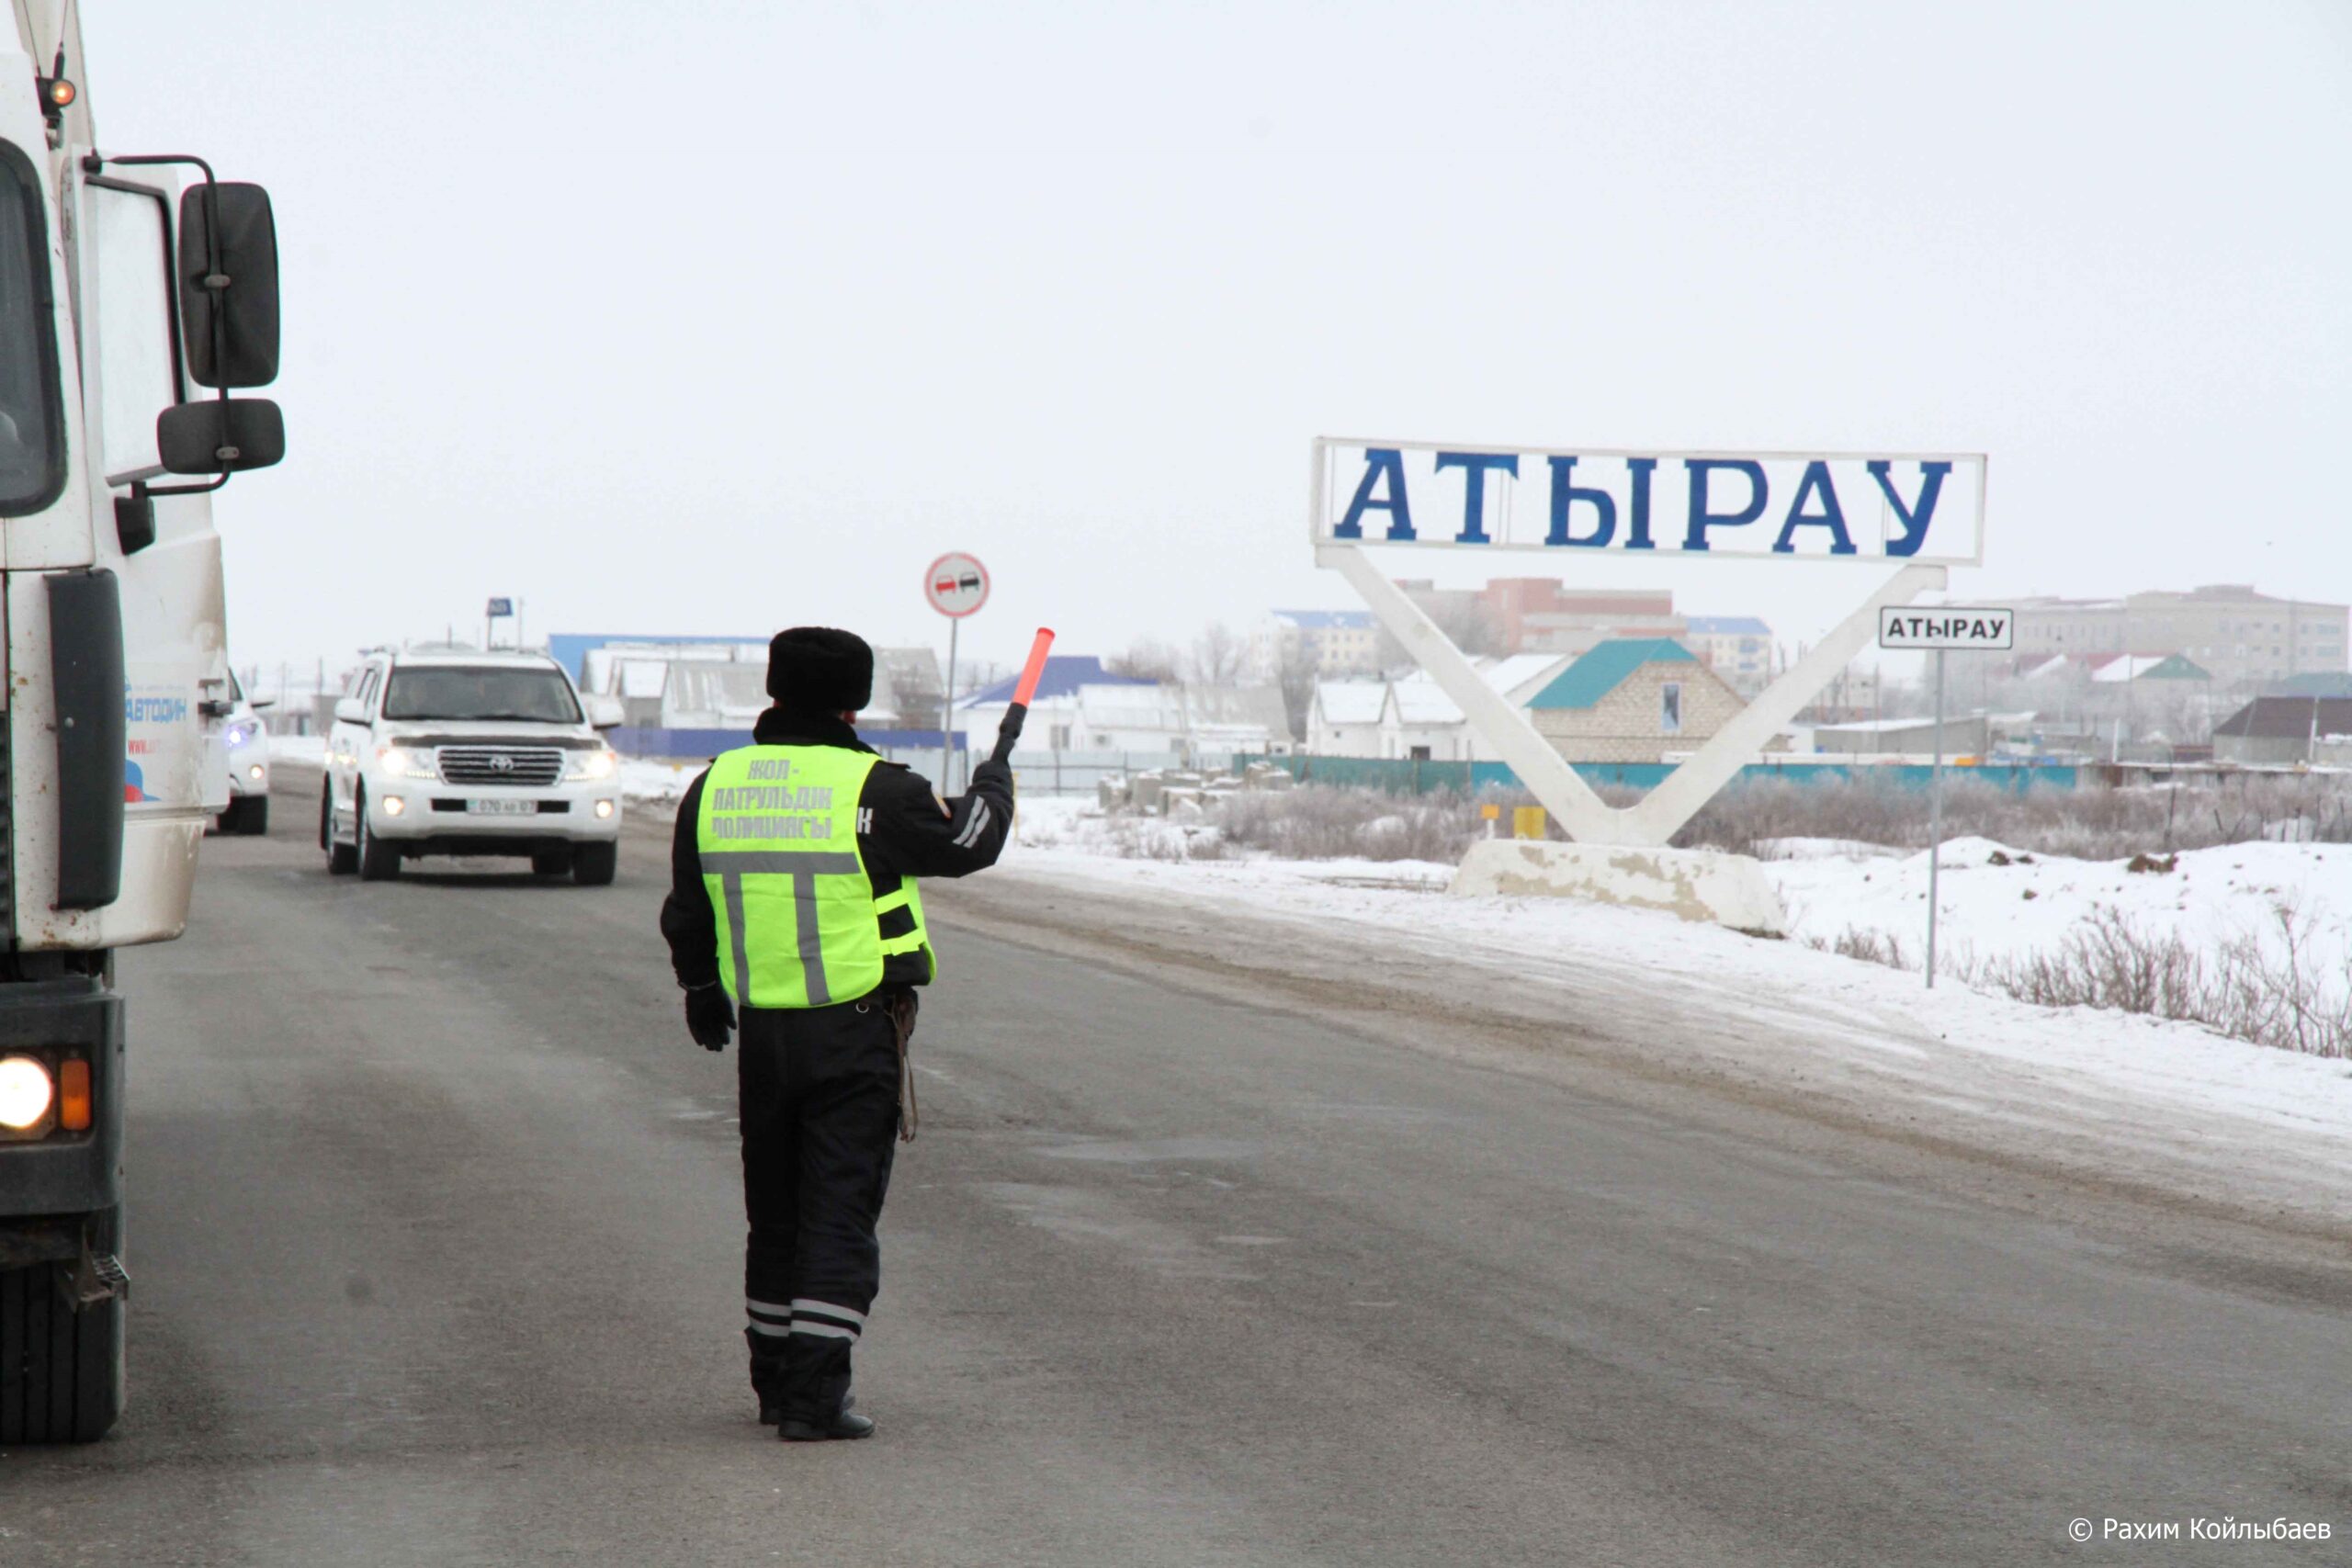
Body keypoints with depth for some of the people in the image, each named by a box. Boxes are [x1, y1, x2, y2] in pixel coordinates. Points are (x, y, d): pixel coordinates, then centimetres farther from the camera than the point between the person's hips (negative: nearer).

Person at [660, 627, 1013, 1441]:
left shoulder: (712, 788, 4)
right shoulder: (872, 790, -14)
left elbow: (685, 915, 16)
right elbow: (968, 842, 0)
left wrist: (702, 995, 33)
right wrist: (993, 785, 21)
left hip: (762, 1032, 5)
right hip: (856, 1036, -5)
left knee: (774, 1212, 17)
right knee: (840, 1212, -2)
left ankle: (775, 1381, 27)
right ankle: (814, 1395, -8)